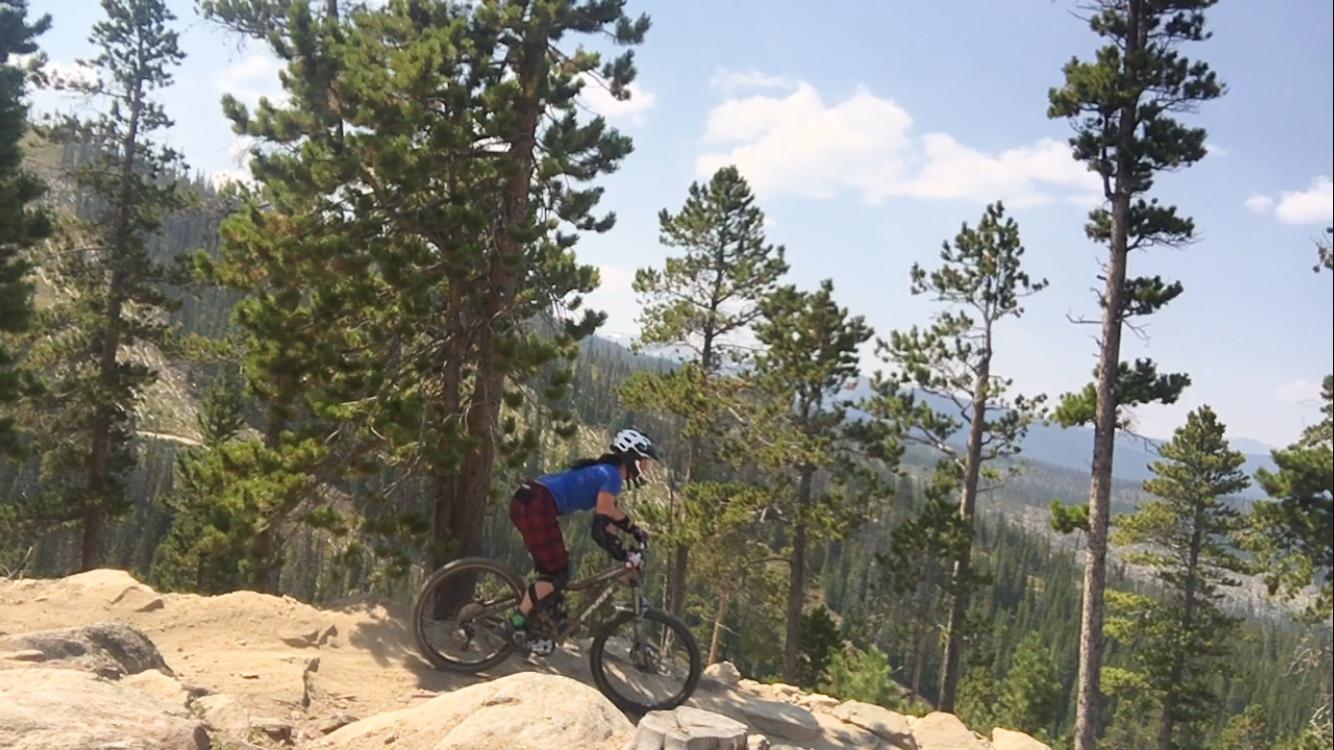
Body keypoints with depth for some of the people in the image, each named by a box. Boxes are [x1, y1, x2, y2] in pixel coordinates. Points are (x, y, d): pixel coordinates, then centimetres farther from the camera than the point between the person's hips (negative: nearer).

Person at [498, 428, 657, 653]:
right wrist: (626, 555, -9)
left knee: (552, 569, 18)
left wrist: (636, 531, 33)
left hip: (525, 502, 10)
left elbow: (612, 510, 38)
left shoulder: (604, 472, 21)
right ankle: (513, 624, -4)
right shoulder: (611, 476, -8)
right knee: (558, 573, -4)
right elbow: (601, 527, -14)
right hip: (536, 506, -10)